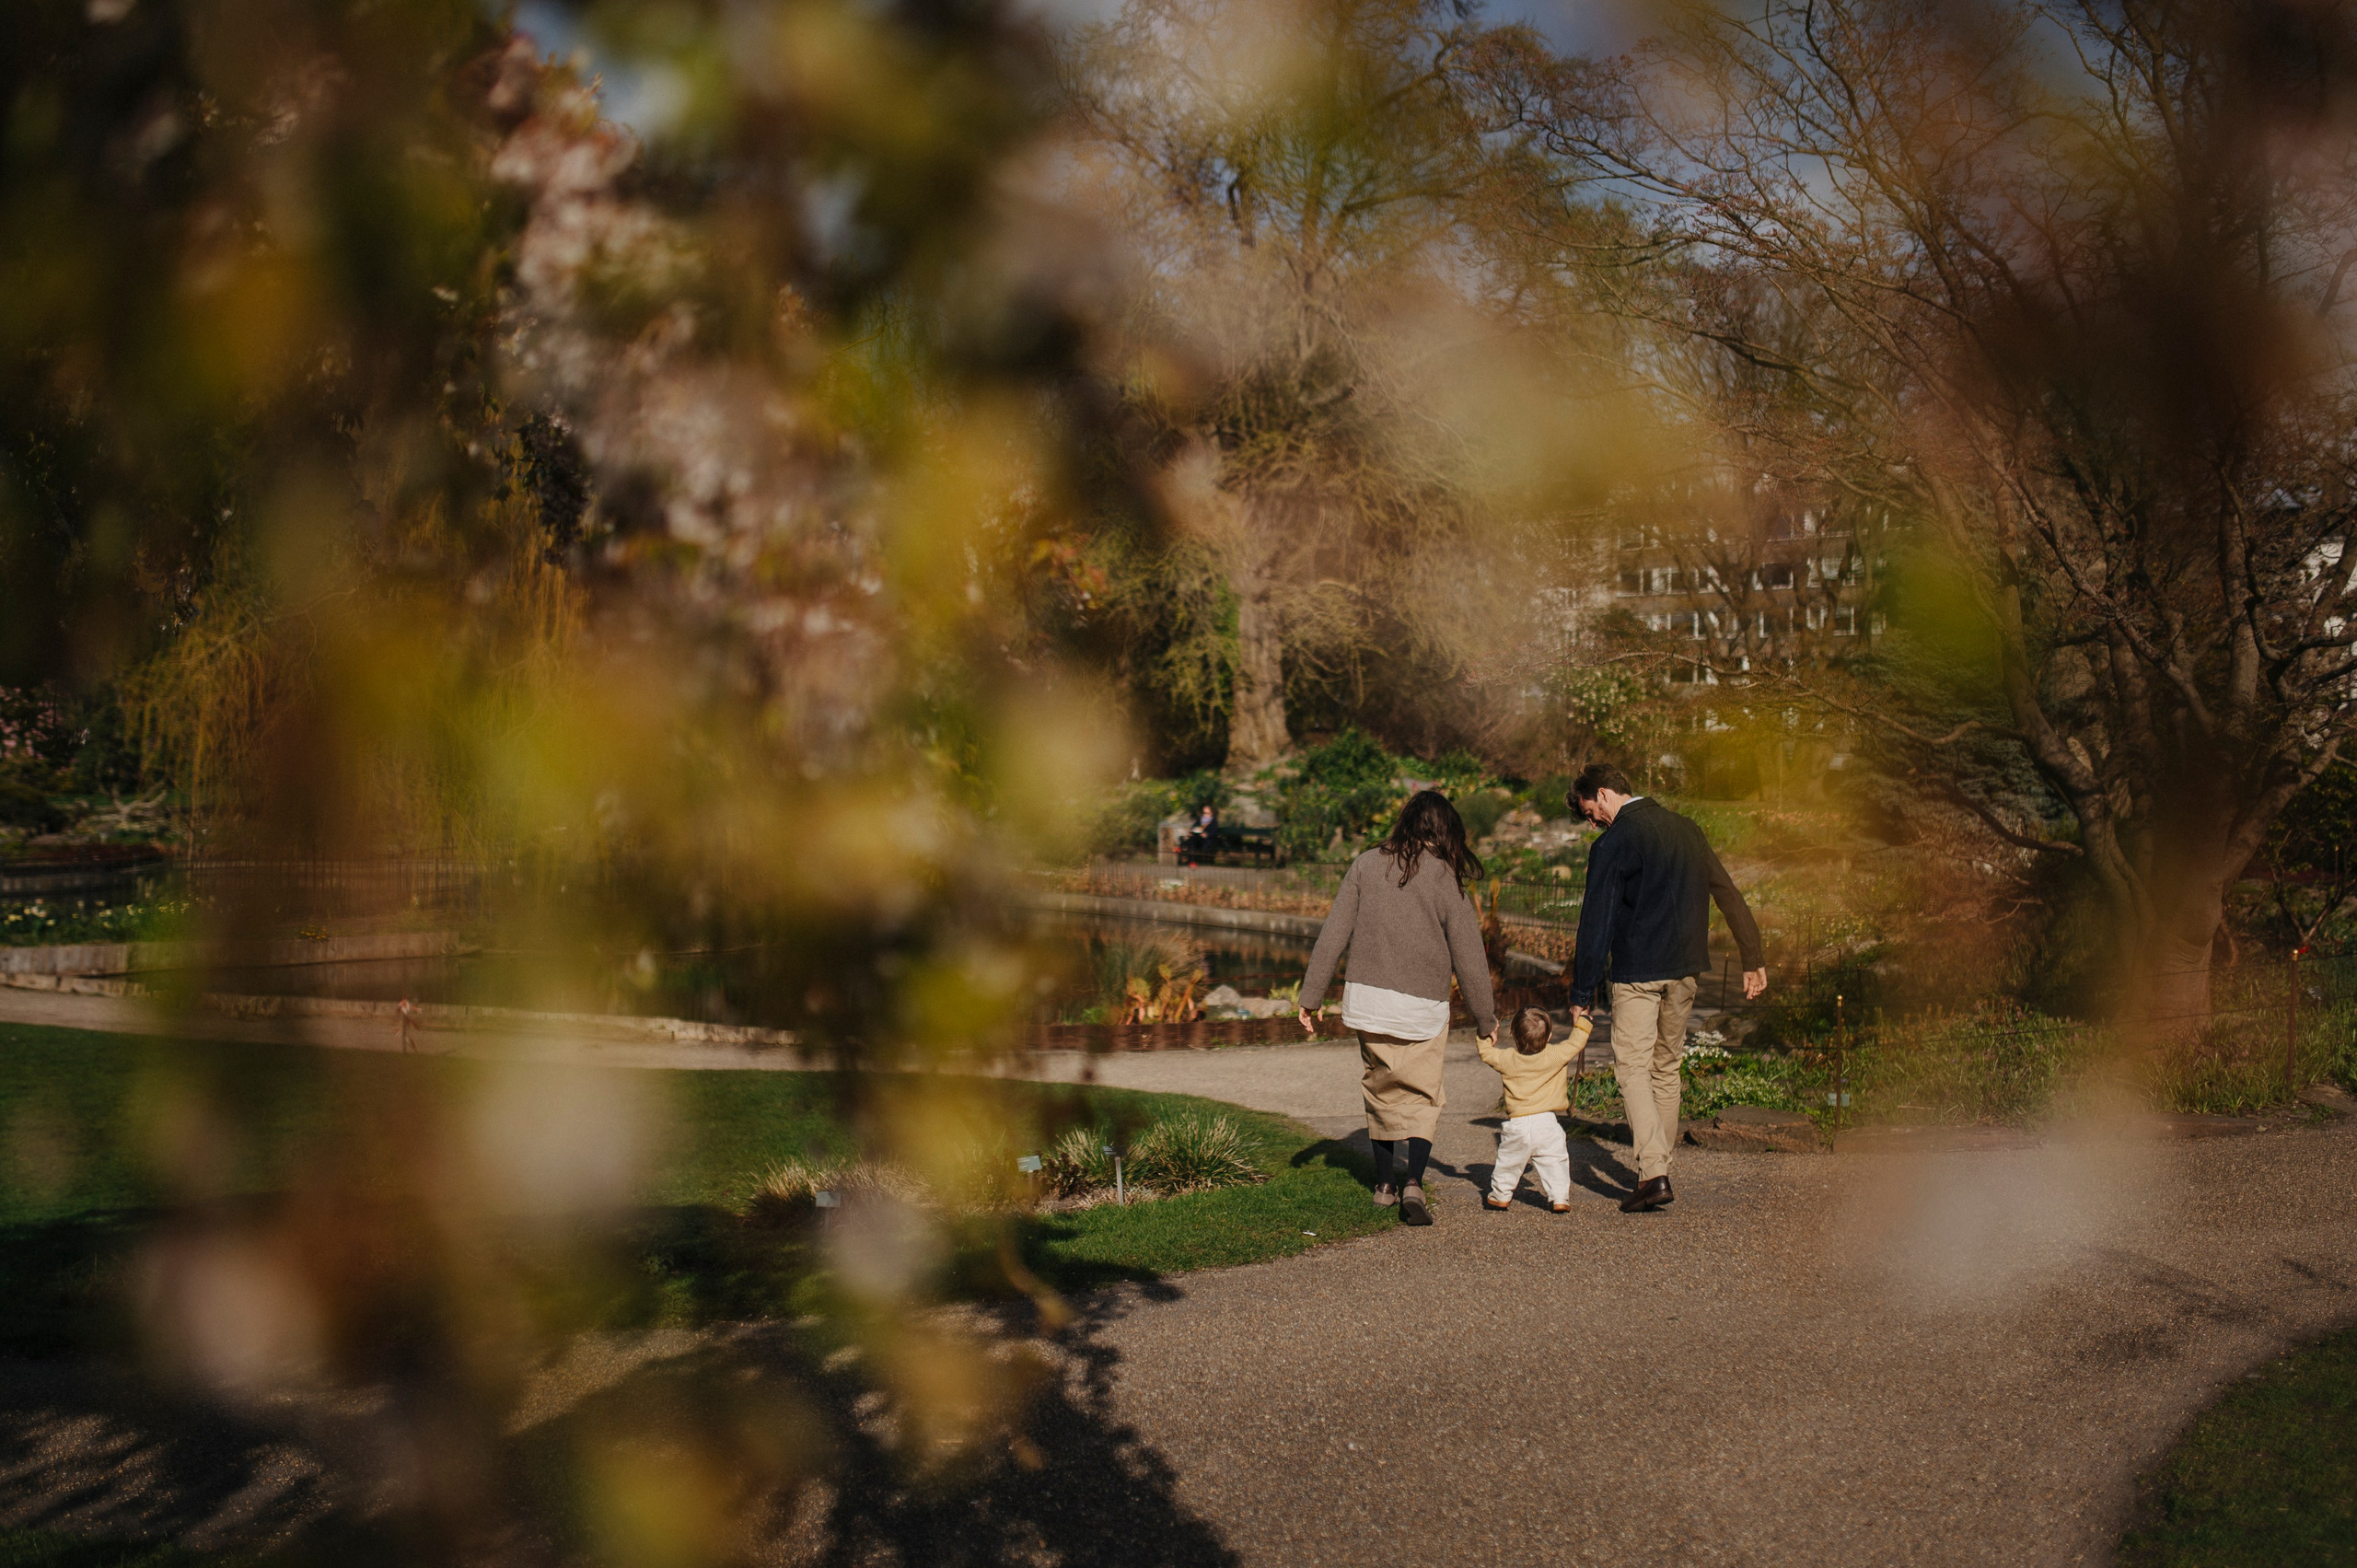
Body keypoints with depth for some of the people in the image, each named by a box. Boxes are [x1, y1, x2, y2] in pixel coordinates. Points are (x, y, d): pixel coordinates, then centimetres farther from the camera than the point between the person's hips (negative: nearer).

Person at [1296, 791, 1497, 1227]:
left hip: (1368, 1000, 2)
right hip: (1423, 1009, -2)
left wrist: (1311, 995, 5)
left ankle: (1383, 1184, 25)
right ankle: (1414, 1182, -10)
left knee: (1381, 1089, 17)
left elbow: (1333, 935, -1)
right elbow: (1468, 956, -1)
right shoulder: (1445, 879, -6)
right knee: (1423, 1097, 8)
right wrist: (1485, 1019, 9)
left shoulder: (1367, 866, -1)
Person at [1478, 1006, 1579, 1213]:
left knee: (1509, 1162, 16)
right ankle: (1559, 1198, 0)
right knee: (1555, 1162, 6)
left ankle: (1501, 1196, 26)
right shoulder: (1556, 1056, -6)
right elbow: (1577, 1042, 4)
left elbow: (1486, 1053, 13)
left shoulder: (1508, 1060, -2)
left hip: (1517, 1125, 1)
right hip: (1547, 1124, -1)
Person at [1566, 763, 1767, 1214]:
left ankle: (1653, 1173, -16)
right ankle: (1659, 1165, 22)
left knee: (1632, 1068, -3)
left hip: (1638, 972, -7)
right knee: (1666, 1068, 17)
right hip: (1686, 969, 7)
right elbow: (1729, 895, 12)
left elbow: (1596, 922, -12)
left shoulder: (1613, 843, -10)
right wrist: (1753, 960, 14)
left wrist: (1583, 992, -8)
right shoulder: (1685, 829, 11)